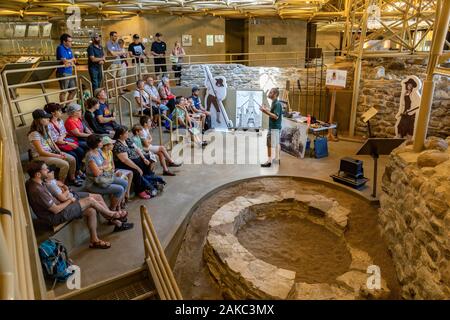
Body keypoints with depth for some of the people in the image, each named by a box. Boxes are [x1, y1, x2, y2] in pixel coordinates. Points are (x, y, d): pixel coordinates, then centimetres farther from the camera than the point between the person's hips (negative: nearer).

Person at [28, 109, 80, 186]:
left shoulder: (45, 129, 5)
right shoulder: (34, 134, -22)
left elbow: (52, 142, 12)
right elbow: (41, 152, -22)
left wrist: (60, 152, -4)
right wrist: (57, 156, -18)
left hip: (51, 152, 9)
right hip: (40, 156, -8)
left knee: (72, 159, -5)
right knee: (65, 164, -24)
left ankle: (72, 178, 15)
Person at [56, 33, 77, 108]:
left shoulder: (69, 49, 13)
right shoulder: (60, 48, -11)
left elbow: (74, 61, 9)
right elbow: (65, 61, -20)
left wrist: (70, 63, -13)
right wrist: (72, 59, -2)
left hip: (70, 72, 8)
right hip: (63, 73, -8)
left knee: (74, 90, 14)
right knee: (64, 92, -1)